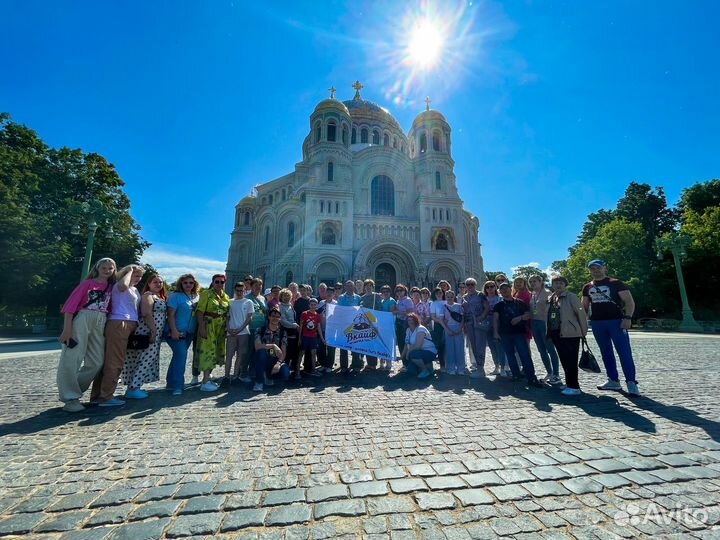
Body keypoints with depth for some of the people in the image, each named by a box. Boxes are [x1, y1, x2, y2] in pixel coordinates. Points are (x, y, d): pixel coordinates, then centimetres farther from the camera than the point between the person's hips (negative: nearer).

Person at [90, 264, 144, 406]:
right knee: (115, 361, -7)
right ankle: (106, 397, -3)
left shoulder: (135, 290, 23)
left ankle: (97, 395, 18)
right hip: (119, 324, -9)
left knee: (109, 360, 11)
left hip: (129, 325, 9)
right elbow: (123, 285, -29)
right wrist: (129, 271, -13)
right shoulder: (119, 285, -3)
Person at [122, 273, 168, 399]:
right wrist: (153, 331, -22)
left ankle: (135, 386, 18)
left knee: (148, 360, 11)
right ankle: (132, 389, -4)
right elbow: (146, 314, -19)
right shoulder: (148, 295, -7)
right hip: (148, 332, -9)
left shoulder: (161, 297, 20)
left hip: (155, 334, 9)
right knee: (145, 360, -9)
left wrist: (157, 333, 18)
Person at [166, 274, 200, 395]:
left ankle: (171, 382, 27)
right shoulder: (175, 296, -9)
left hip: (190, 333, 6)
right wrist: (174, 331, -21)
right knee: (181, 354, -15)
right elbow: (170, 315, -13)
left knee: (179, 356, 14)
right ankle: (177, 385, -7)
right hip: (177, 332, -6)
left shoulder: (197, 296, 8)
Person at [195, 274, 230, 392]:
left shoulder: (226, 297, 12)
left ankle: (207, 379, 24)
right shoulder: (206, 293, -5)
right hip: (209, 327, -6)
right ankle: (205, 382, -2)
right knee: (208, 351, -7)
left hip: (221, 328, 7)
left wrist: (227, 328, 9)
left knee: (216, 351, 11)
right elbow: (200, 311, -11)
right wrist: (201, 327, -19)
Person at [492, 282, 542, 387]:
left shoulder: (520, 303, 8)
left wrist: (520, 317, -12)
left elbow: (528, 315, 8)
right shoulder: (498, 305, 9)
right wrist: (496, 332, -5)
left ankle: (532, 378, -6)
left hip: (519, 332, -1)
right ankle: (516, 375, 18)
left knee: (525, 354, -8)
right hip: (505, 334, 2)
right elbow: (496, 320, 5)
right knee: (510, 355, 6)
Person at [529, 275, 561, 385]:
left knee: (550, 349, -1)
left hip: (544, 323, -7)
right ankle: (549, 372, 23)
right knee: (542, 350, 12)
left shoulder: (547, 293, -6)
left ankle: (556, 375, 7)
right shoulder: (532, 294, 12)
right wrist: (529, 324, 8)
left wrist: (549, 325, -19)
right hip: (535, 323, 7)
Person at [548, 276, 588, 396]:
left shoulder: (571, 297, -6)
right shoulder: (550, 299, 13)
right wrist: (549, 331, 11)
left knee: (571, 361, -4)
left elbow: (581, 313, -6)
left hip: (570, 334, -6)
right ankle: (569, 383, 25)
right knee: (564, 361, 14)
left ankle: (574, 387, 2)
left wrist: (584, 331, -4)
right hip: (556, 334, 7)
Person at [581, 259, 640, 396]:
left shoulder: (616, 283, -2)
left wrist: (627, 317, -19)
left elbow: (629, 301, -6)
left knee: (625, 353, -5)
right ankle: (613, 381, 20)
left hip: (616, 321, -5)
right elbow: (585, 306, 18)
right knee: (606, 353, 10)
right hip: (597, 323, 5)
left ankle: (631, 383, 1)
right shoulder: (587, 287, 11)